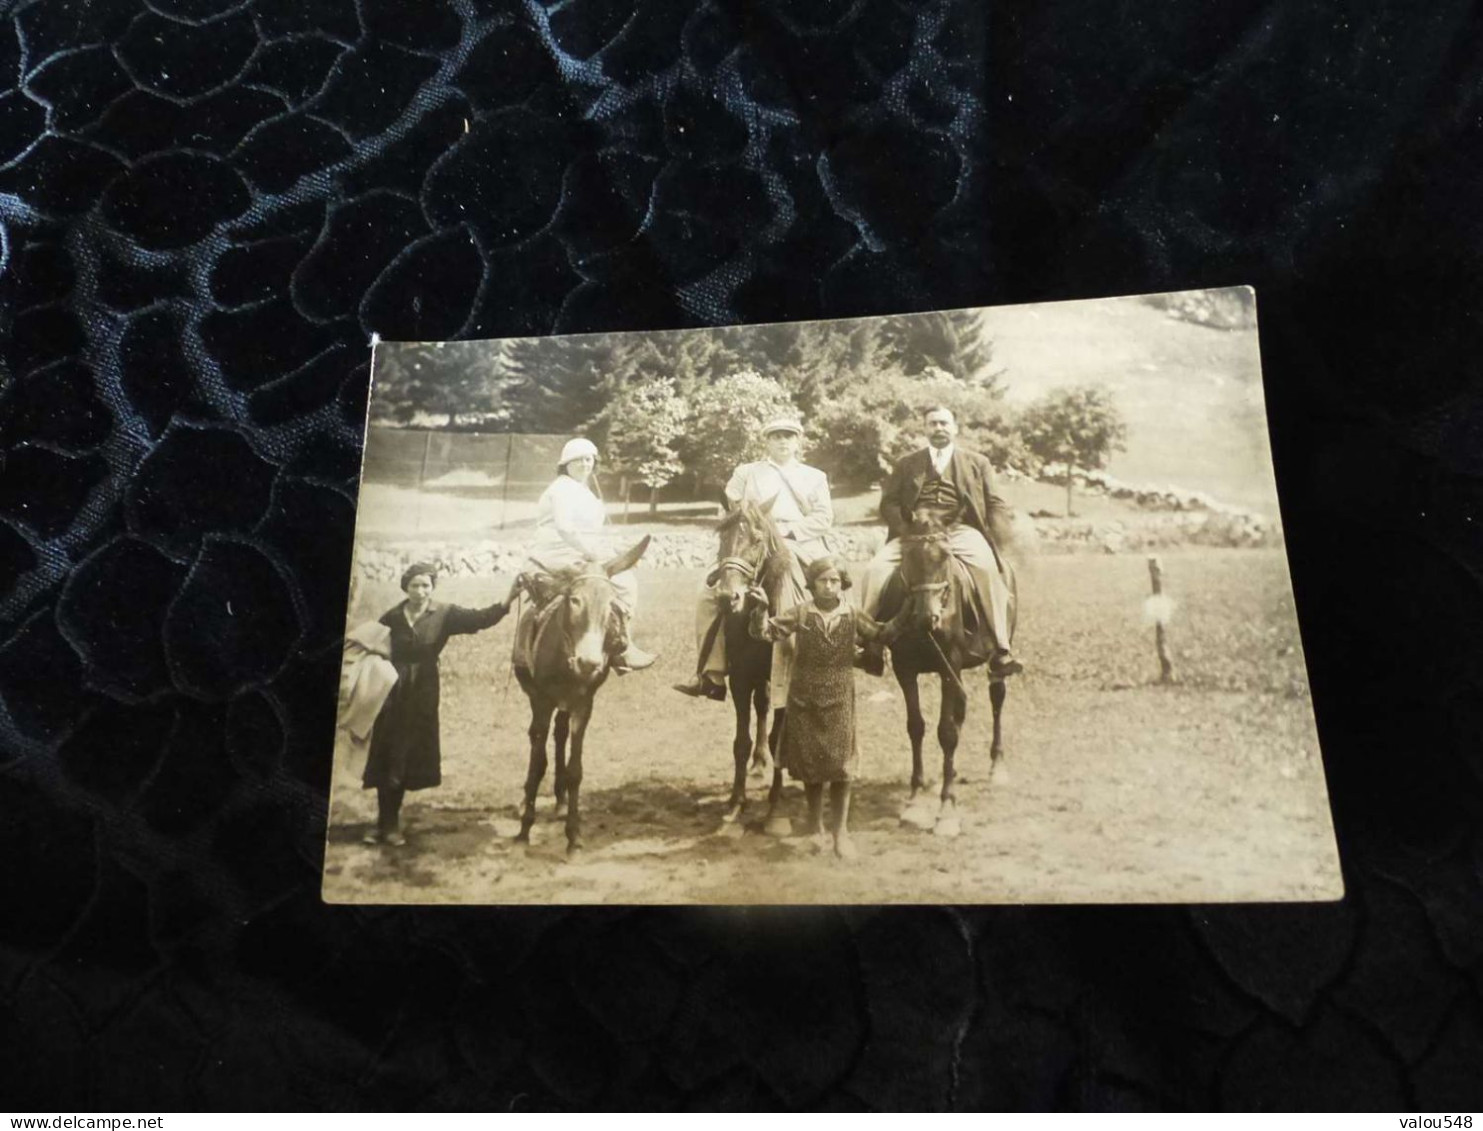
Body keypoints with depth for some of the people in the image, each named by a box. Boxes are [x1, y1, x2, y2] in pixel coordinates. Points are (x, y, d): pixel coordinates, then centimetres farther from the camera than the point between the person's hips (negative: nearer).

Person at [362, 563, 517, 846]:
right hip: (391, 693, 0)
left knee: (405, 759, 7)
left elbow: (480, 619, -15)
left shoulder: (444, 614, -4)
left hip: (422, 695, 0)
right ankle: (384, 822, 19)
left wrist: (507, 601, -31)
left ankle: (390, 823, 22)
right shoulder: (392, 617, 0)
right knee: (385, 759, 6)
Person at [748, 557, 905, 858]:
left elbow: (882, 634, 6)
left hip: (839, 701, 0)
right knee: (809, 765, 11)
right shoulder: (800, 614, -5)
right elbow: (766, 632, -7)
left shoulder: (853, 615, -1)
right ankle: (815, 827, 30)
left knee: (841, 767, 1)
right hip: (805, 700, 0)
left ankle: (841, 831, 13)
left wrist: (904, 616, -9)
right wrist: (761, 611, -26)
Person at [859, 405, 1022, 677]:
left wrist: (993, 534, -5)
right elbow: (889, 502, 12)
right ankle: (870, 646, -16)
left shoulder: (978, 462, 18)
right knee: (876, 568, -23)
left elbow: (995, 504, 13)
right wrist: (904, 529, -6)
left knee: (987, 567, -33)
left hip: (960, 531, -1)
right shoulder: (907, 465, 20)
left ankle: (1000, 650, -28)